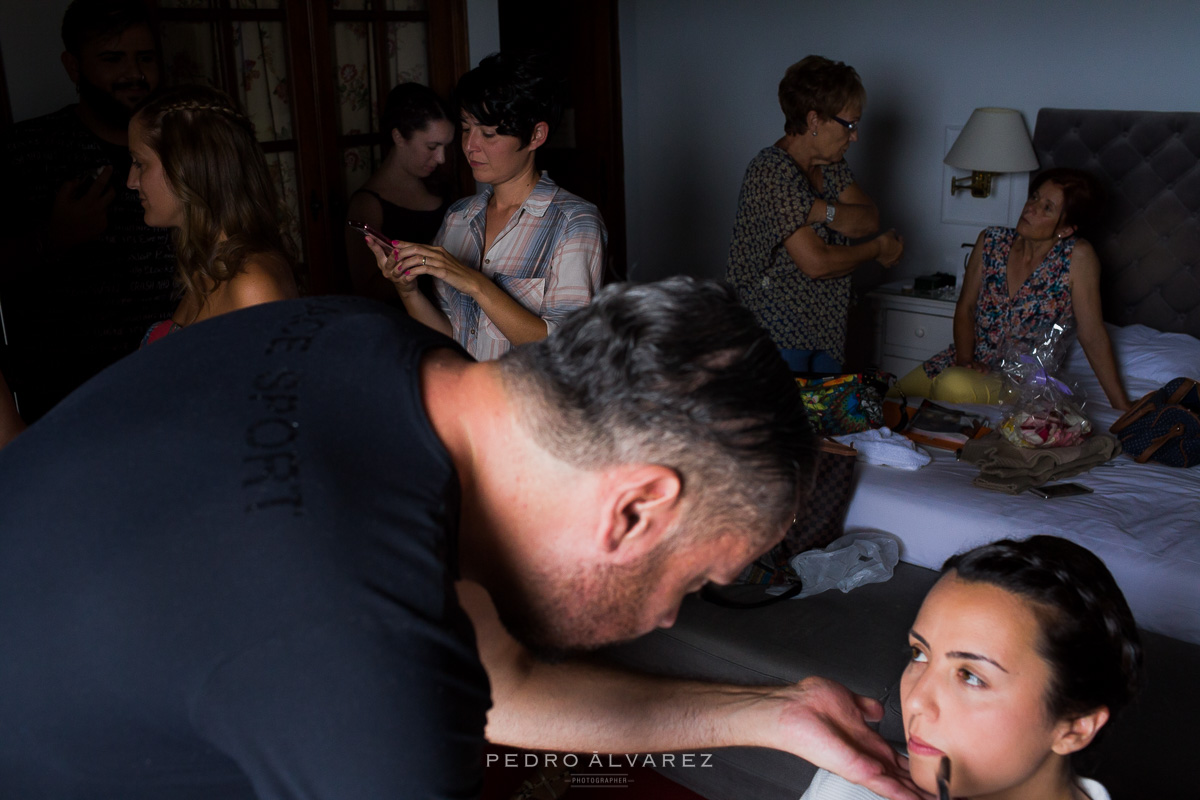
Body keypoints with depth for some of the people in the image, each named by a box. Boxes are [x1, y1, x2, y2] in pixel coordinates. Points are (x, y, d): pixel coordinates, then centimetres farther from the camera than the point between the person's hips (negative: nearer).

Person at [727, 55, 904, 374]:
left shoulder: (830, 164, 11)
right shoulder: (772, 171, -18)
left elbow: (869, 220, -1)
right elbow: (816, 262, -22)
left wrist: (823, 211, -20)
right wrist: (879, 249, -7)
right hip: (774, 332, -8)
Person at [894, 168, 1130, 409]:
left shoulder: (1077, 256, -13)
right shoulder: (991, 242, 0)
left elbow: (1093, 337, -11)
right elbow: (965, 308, 5)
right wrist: (965, 359, -12)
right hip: (974, 362, 4)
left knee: (954, 386, -35)